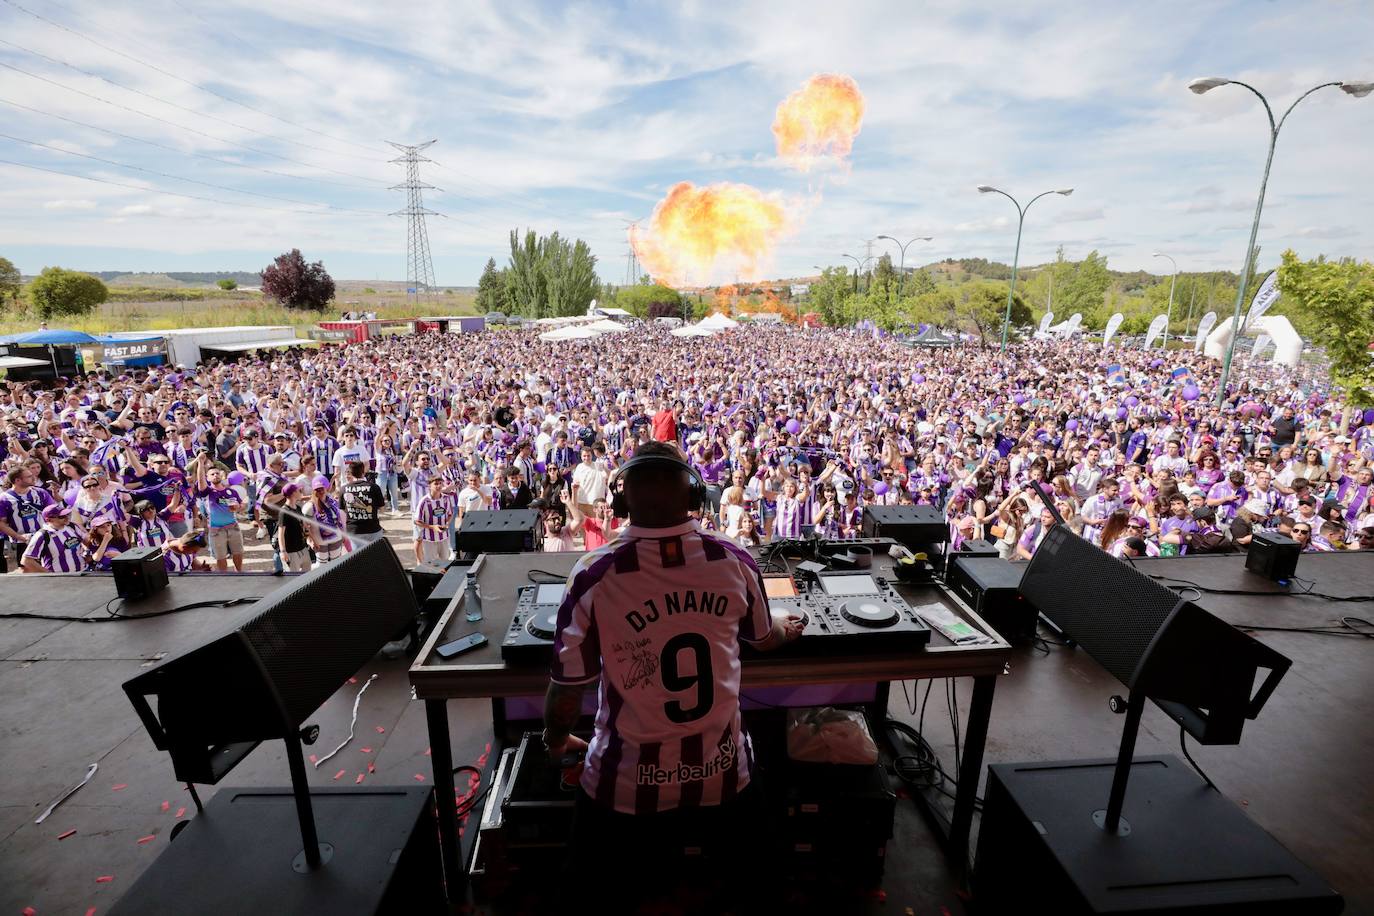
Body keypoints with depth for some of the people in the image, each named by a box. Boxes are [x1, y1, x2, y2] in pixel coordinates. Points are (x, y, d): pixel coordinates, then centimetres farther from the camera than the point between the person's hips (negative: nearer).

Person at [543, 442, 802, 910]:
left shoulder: (595, 576, -23)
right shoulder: (735, 560, -15)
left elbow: (568, 688, -13)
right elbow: (764, 638, 6)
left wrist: (556, 740, 10)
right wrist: (785, 629, 30)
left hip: (634, 783, -2)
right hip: (722, 770, 3)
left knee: (621, 894, 27)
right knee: (739, 879, 31)